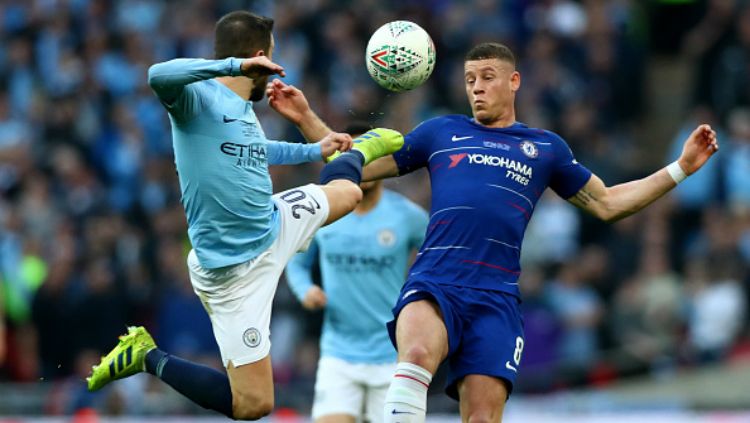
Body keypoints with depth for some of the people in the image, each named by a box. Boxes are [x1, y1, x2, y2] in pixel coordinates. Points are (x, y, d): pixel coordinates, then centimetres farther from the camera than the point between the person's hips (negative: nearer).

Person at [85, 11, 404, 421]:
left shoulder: (244, 110, 5)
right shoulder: (197, 97, -20)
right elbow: (159, 75, -44)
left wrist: (316, 150, 36)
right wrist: (234, 65, -42)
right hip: (234, 270, -9)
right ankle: (149, 358, 3)